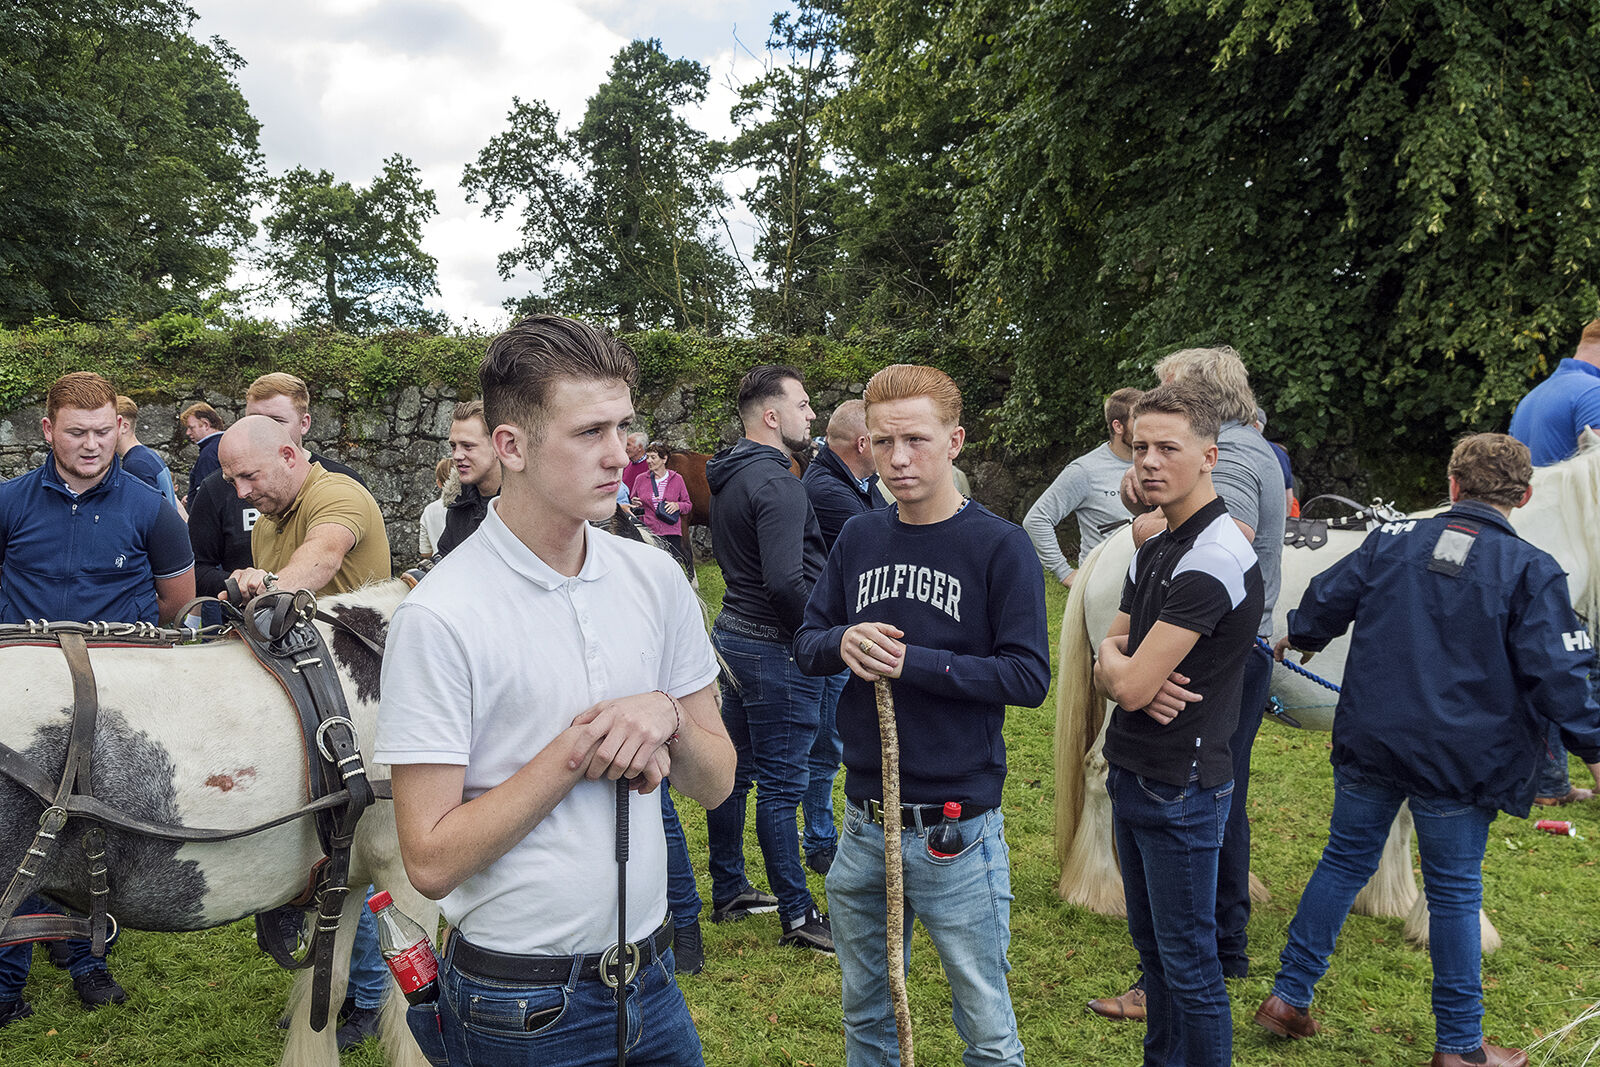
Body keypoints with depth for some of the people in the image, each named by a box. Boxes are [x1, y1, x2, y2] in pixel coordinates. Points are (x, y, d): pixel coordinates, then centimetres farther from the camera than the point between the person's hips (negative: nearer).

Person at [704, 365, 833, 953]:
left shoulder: (727, 475, 11)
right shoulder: (776, 483, -20)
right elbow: (786, 581, -28)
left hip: (733, 634, 10)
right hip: (776, 647, -10)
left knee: (733, 771, 16)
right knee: (781, 784, -2)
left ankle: (728, 891, 29)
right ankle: (798, 915, 8)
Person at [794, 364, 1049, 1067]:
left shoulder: (1000, 546, -10)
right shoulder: (858, 540, 4)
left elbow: (1029, 677, -15)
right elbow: (806, 644, 8)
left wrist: (912, 661, -21)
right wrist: (843, 643, -14)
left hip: (956, 831, -4)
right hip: (864, 825, 5)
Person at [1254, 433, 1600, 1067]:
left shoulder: (1392, 542, 1)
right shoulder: (1531, 571, -8)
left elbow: (1325, 602, 9)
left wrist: (1299, 638, 30)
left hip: (1369, 742, 3)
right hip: (1461, 756, -3)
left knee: (1344, 862, 15)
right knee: (1454, 891, 10)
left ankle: (1288, 997, 22)